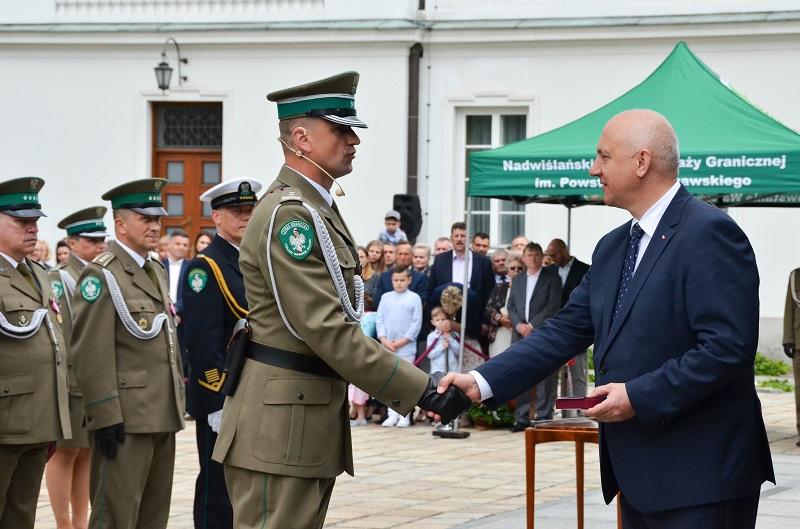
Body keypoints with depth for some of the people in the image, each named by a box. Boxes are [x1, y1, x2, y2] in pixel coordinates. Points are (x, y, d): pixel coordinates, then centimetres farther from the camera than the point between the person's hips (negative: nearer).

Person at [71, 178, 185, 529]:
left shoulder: (157, 272, 17)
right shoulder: (101, 275, -10)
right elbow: (91, 353, -16)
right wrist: (106, 416, -20)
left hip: (162, 415, 9)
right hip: (125, 418, -9)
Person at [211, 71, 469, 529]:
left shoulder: (318, 209, 16)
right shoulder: (289, 215, -16)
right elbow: (327, 331, -22)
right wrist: (419, 389, -21)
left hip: (312, 417, 10)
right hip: (281, 420, -10)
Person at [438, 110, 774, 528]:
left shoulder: (709, 234, -14)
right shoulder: (612, 247, 14)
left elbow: (729, 347, -21)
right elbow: (566, 331, 12)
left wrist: (639, 397, -20)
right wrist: (482, 382, 3)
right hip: (638, 475, 9)